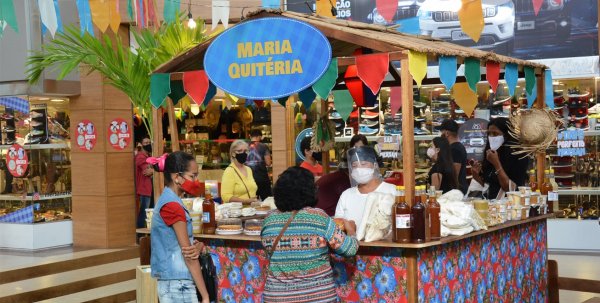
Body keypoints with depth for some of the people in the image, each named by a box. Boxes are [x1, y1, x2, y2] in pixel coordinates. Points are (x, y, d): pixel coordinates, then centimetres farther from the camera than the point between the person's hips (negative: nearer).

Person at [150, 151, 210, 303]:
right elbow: (188, 255, -17)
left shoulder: (167, 201, 13)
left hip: (172, 282, 9)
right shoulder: (172, 205, -16)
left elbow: (188, 245, 14)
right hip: (178, 284, -9)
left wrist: (198, 246, -11)